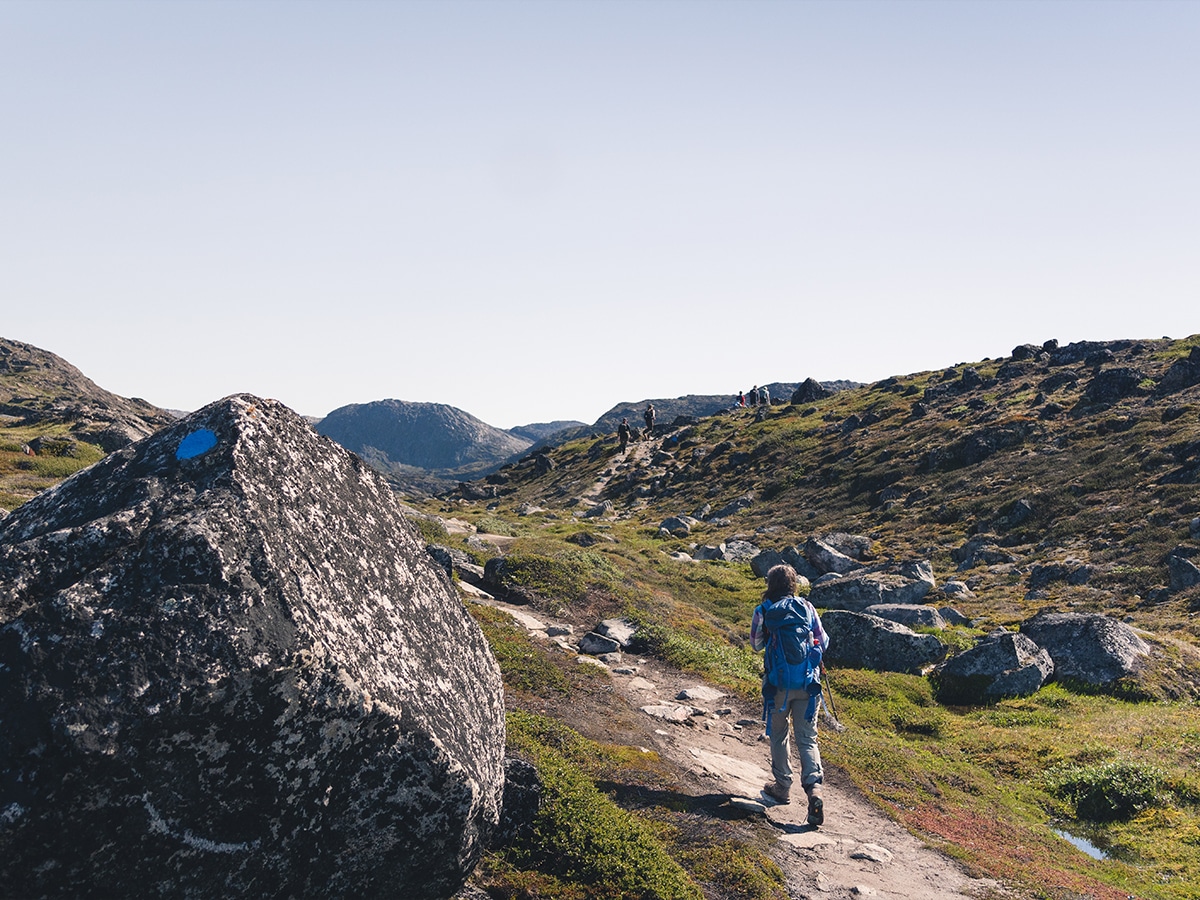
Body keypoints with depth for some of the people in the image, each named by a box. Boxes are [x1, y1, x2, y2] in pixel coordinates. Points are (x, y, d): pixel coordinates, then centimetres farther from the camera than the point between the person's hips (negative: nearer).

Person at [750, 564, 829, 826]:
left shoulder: (763, 611, -5)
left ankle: (783, 787, 27)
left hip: (778, 683, -1)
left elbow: (756, 644, 8)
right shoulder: (806, 607, 0)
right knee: (807, 739, 6)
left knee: (778, 735, 18)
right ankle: (814, 788, -13)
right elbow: (823, 643, 6)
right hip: (807, 683, 1)